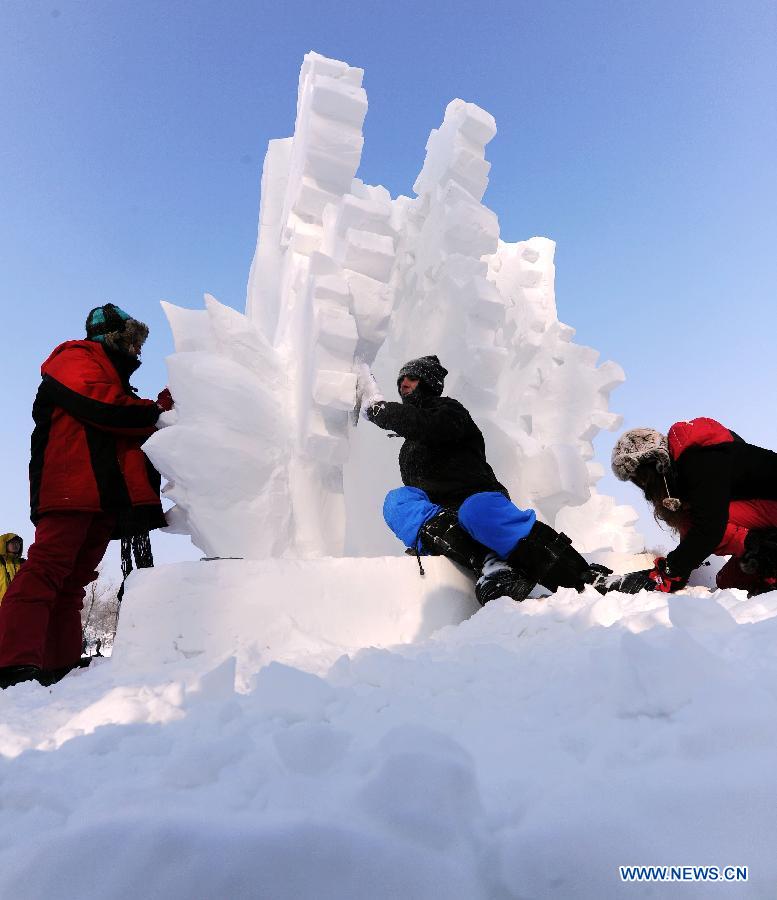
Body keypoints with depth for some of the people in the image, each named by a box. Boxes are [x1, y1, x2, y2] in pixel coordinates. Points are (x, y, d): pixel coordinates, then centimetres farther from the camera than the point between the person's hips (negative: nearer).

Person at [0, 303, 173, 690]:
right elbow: (104, 409, -11)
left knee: (73, 581, 2)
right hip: (72, 487, -8)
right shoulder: (76, 358, 8)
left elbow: (132, 436, 25)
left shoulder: (114, 378, 33)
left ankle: (59, 668, 1)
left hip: (106, 495, 8)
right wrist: (157, 410, 1)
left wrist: (160, 409, 9)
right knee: (47, 568, -17)